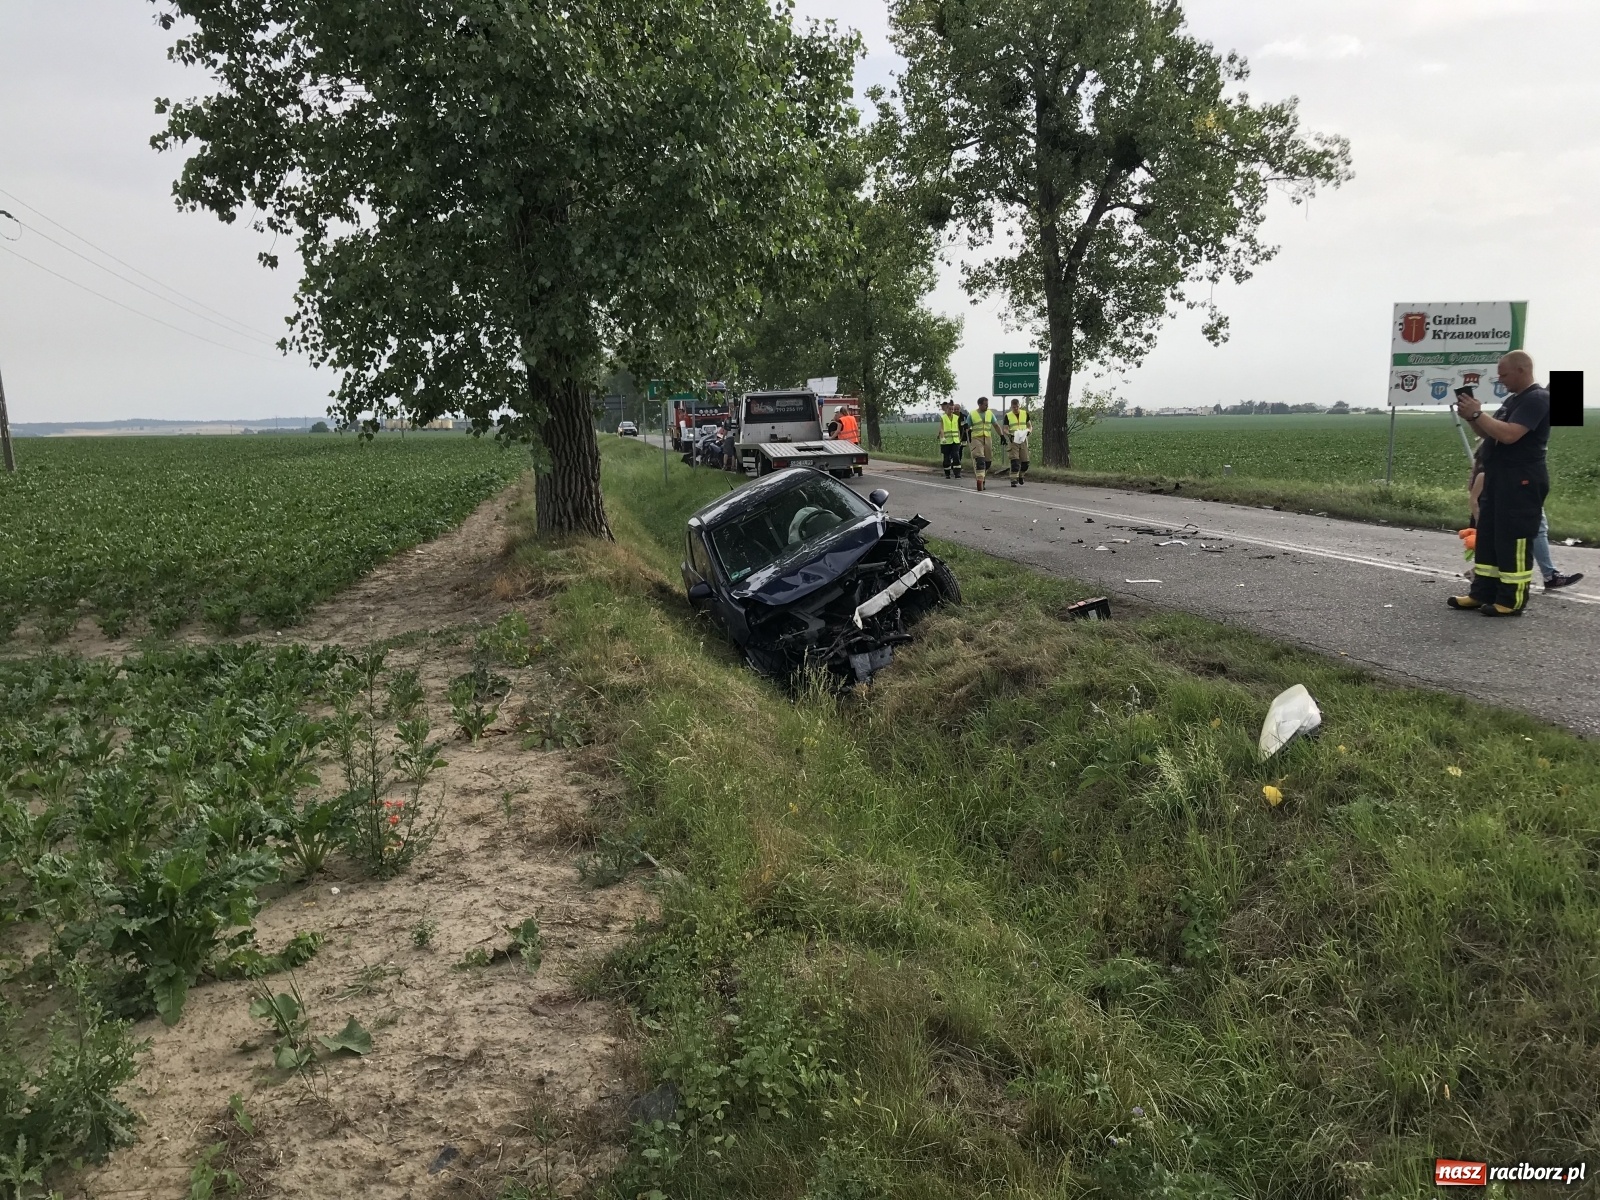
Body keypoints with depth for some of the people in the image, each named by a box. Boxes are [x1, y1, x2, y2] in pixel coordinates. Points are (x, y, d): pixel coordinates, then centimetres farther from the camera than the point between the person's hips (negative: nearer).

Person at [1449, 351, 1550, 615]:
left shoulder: (1537, 399, -13)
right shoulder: (1512, 400, 18)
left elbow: (1508, 435, -25)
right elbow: (1489, 434, 21)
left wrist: (1477, 413, -18)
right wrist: (1471, 417, 3)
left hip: (1521, 481, -10)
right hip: (1499, 478, 10)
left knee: (1513, 540, -7)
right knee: (1487, 537, 10)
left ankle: (1512, 600, -3)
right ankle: (1483, 593, 15)